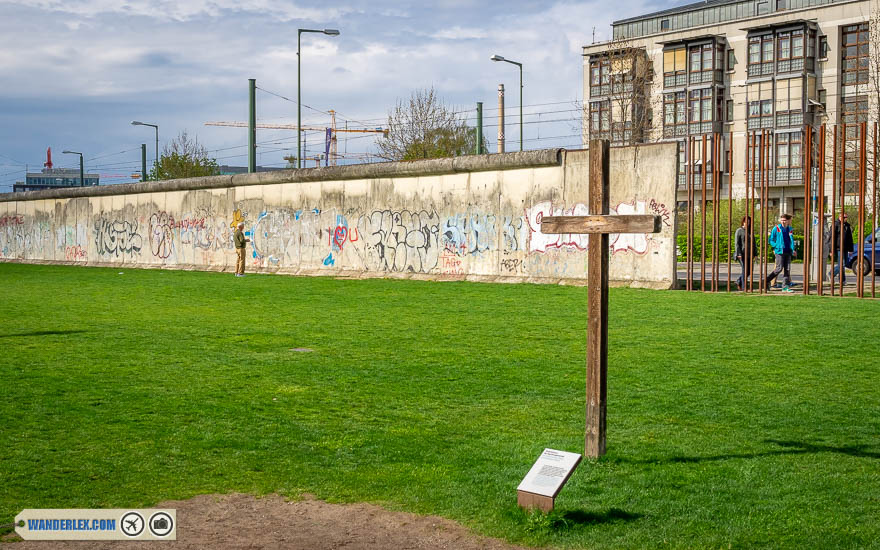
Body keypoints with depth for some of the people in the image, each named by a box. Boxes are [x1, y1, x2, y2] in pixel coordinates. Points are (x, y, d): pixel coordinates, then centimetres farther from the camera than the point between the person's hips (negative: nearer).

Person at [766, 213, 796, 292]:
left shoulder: (789, 229, 11)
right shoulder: (776, 228, -1)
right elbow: (771, 240, 3)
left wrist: (793, 249, 7)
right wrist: (777, 246, -8)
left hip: (788, 252, 5)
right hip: (779, 251, -5)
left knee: (787, 269, 2)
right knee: (779, 268, -8)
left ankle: (786, 286, 5)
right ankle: (767, 281, 8)